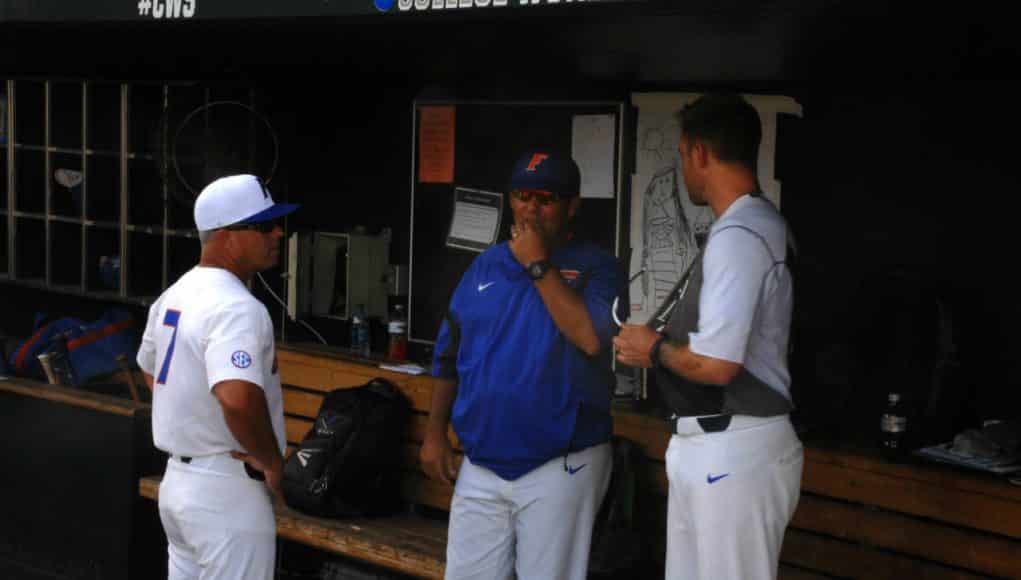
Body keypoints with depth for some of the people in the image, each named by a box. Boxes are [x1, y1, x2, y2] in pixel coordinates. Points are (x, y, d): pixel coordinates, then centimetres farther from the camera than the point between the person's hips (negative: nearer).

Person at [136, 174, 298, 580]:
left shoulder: (175, 294, 10)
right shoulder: (237, 307, -21)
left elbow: (150, 371, 25)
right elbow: (238, 398, -36)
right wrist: (272, 462, -21)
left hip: (177, 478, 10)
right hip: (226, 490, -10)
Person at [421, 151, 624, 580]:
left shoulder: (595, 268, -5)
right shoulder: (485, 266, 9)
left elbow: (592, 339, -24)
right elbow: (449, 357, 15)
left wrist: (538, 265, -17)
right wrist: (435, 432, 9)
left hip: (560, 466, -4)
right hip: (480, 465, 5)